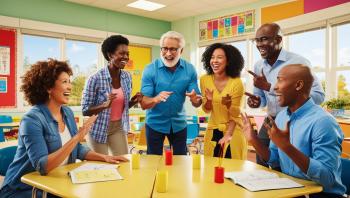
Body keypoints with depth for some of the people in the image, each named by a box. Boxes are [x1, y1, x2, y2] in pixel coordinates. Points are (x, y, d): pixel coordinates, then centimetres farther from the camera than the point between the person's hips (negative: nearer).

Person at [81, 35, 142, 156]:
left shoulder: (127, 77, -2)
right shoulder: (96, 78, -18)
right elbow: (85, 110, -14)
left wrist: (133, 101, -10)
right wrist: (105, 105, -30)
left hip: (118, 128, 5)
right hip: (99, 128, -4)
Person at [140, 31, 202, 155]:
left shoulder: (189, 70, -10)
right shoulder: (150, 70, -16)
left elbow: (197, 103, -8)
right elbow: (143, 104, -17)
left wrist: (195, 99, -31)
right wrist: (156, 99, -39)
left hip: (179, 123, 2)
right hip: (155, 123, -2)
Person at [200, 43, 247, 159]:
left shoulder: (236, 82, -17)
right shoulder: (205, 79, -7)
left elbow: (235, 115, -9)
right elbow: (207, 110, 0)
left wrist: (228, 135, -21)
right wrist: (209, 100, -20)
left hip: (233, 131, -3)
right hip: (213, 131, 3)